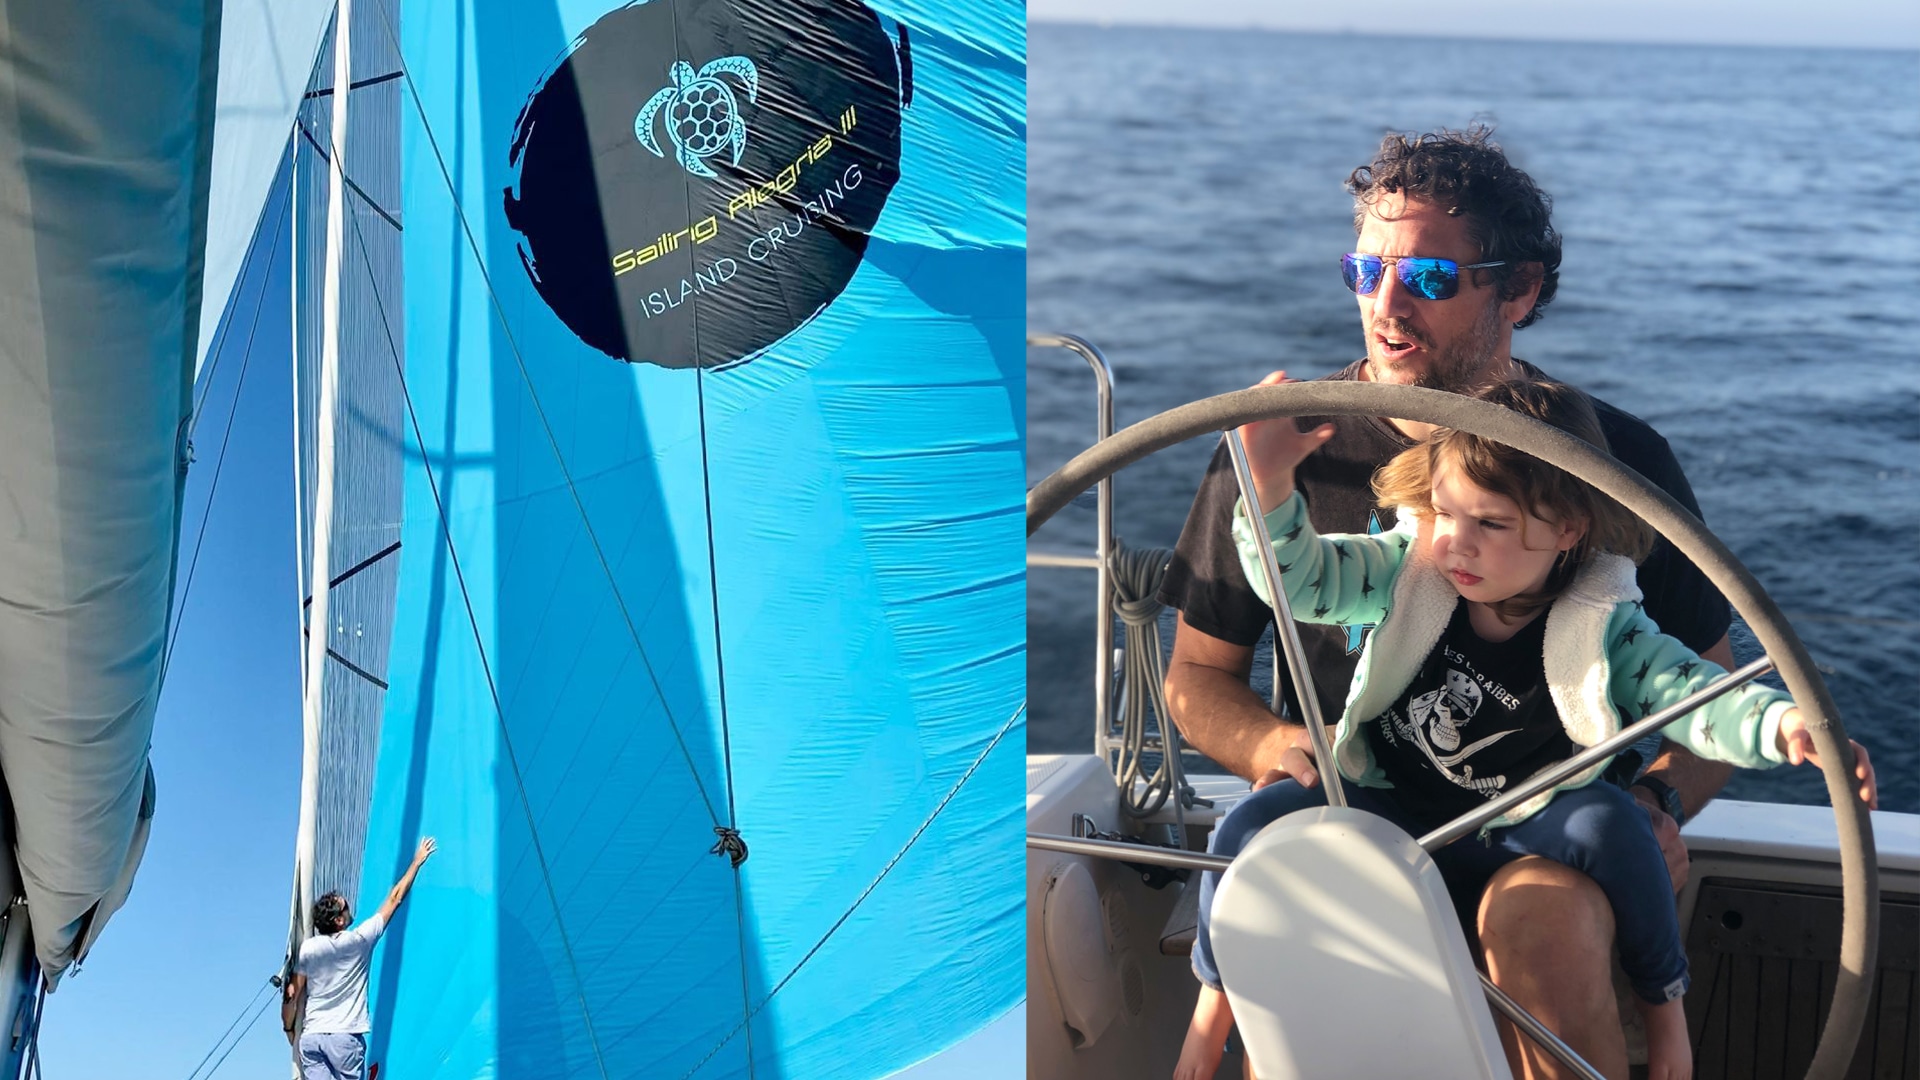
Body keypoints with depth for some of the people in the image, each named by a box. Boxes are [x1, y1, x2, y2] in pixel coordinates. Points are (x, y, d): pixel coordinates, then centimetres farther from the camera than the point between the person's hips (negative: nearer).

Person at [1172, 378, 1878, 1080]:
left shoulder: (1600, 627, -13)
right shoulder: (1407, 573, -8)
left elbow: (1690, 692, -22)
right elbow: (1300, 576, -18)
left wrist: (1786, 724, -43)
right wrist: (1270, 481, -37)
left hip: (1515, 839, -1)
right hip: (1384, 811, 2)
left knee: (1608, 823, -32)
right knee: (1255, 826, -23)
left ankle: (1662, 1001, -5)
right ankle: (1215, 1003, 4)